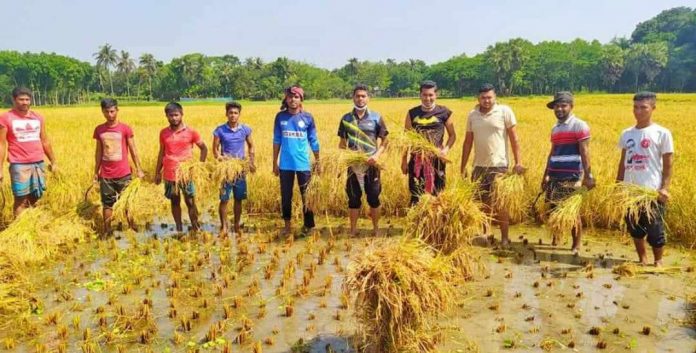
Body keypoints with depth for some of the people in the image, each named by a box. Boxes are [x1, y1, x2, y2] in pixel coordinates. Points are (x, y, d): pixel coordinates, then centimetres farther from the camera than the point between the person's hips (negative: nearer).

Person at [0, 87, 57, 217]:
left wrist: (53, 162, 16)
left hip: (39, 164, 4)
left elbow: (45, 141, 16)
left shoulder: (38, 118, 11)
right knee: (21, 199, 0)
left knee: (34, 198, 8)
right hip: (19, 165, -4)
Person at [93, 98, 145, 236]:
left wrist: (139, 169, -4)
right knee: (107, 203, 10)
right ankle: (107, 230, 20)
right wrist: (96, 171, 11)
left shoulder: (125, 128, -6)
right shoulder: (99, 129, 3)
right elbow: (98, 152, 10)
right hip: (105, 175, 3)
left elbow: (133, 150, -2)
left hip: (123, 174, -2)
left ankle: (132, 227, 17)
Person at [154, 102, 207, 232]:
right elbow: (161, 153, 13)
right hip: (169, 175, 3)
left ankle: (195, 229, 10)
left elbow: (204, 148, 5)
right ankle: (179, 229, 21)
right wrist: (157, 173, 12)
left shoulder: (191, 132, -3)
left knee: (190, 203, 2)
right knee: (175, 202, 11)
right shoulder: (163, 133, 5)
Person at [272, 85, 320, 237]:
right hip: (285, 164, 1)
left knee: (307, 196, 5)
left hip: (303, 164, -1)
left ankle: (308, 225, 17)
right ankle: (287, 224, 25)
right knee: (285, 196, 10)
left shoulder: (307, 117, -2)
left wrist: (318, 161, 5)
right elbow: (277, 140, 8)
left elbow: (313, 140, 4)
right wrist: (275, 162, 7)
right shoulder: (280, 117, 2)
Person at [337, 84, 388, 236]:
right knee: (353, 198, 7)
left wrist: (377, 154, -16)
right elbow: (342, 143, 9)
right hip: (353, 164, 1)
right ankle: (353, 229, 20)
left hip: (371, 164, -1)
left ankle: (376, 228, 21)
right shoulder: (346, 118, 4)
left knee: (373, 198, 6)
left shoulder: (376, 117, -1)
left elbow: (384, 141, 1)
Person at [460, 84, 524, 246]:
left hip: (498, 166, -4)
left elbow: (514, 138, -3)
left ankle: (505, 237, 9)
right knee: (483, 203, 10)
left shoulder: (504, 111, -4)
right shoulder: (472, 115, 7)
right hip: (479, 166, 4)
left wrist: (518, 162, -8)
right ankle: (484, 234, 22)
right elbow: (468, 142, 11)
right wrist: (463, 168, 10)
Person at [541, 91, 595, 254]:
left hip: (572, 177, -6)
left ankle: (576, 245, 9)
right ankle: (555, 239, 22)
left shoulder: (579, 126, -6)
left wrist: (588, 175, -18)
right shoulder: (555, 128, 15)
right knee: (553, 209, 8)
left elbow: (584, 153, -11)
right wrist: (545, 175, 19)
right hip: (554, 177, 6)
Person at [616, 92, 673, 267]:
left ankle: (658, 261, 22)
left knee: (655, 230, 2)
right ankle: (642, 260, 28)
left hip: (652, 191, -5)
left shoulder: (662, 133, -4)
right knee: (634, 228, 12)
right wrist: (618, 184, 12)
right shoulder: (626, 134, 9)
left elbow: (668, 165, -4)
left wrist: (665, 188, -13)